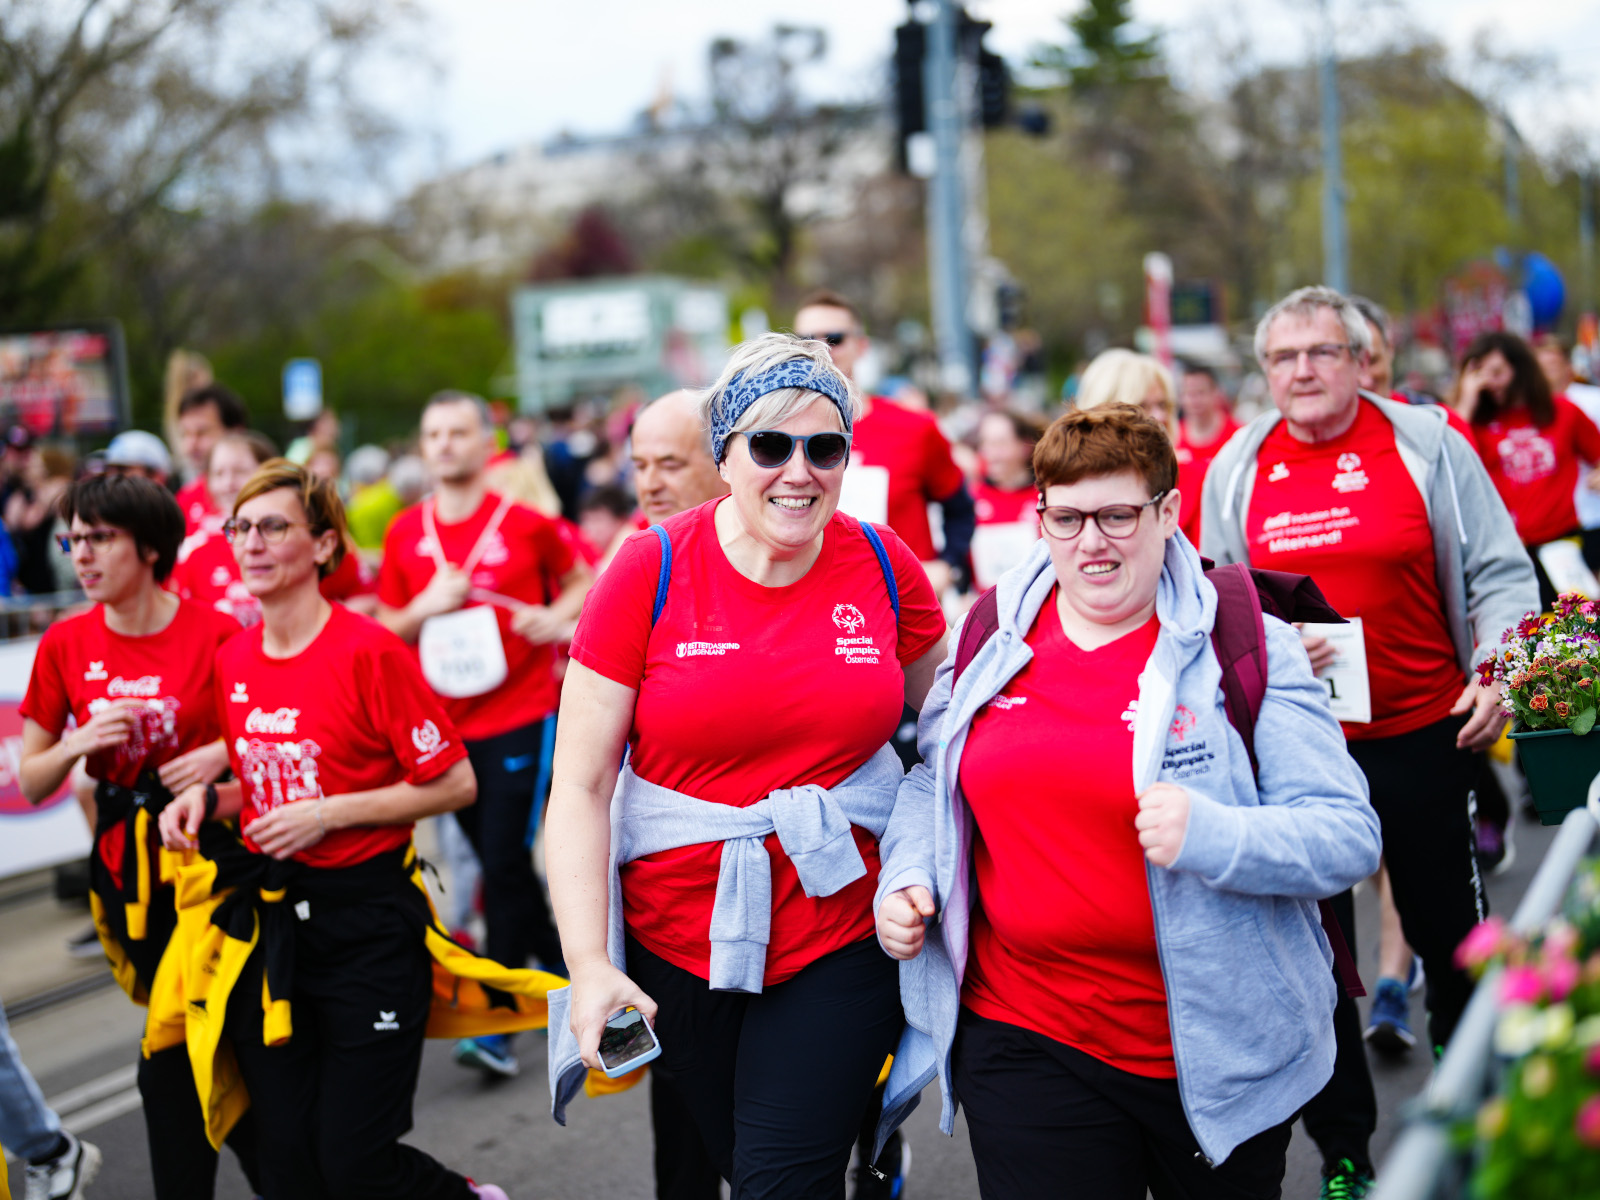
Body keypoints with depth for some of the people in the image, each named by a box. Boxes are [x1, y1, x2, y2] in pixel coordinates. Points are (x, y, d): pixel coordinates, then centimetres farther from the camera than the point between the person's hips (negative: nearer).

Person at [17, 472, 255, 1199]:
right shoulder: (65, 645, 1)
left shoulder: (214, 634, -10)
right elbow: (31, 781, 6)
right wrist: (79, 743, -13)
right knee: (177, 1034, 8)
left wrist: (226, 753, -17)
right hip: (126, 860, 3)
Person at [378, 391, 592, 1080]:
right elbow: (385, 630, 11)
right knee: (500, 863, 14)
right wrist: (427, 608, -9)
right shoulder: (405, 533, 5)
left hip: (522, 717, -4)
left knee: (506, 862, -10)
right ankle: (565, 973, 34)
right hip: (446, 724, 5)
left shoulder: (525, 520, -4)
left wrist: (555, 617, -9)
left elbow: (579, 579, 11)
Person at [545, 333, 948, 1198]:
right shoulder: (651, 570, -9)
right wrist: (589, 965, -17)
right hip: (678, 942, 1)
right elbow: (579, 785, -10)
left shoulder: (883, 567, -3)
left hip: (842, 928, 0)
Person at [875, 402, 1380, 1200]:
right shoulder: (990, 640, 4)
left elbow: (1348, 837, -11)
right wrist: (907, 877, 1)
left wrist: (1212, 834, -27)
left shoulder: (1248, 648, -7)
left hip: (1216, 1054, -1)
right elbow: (931, 782, 20)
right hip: (1023, 1040, 2)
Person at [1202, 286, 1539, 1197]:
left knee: (1451, 932, 12)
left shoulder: (1426, 442, -3)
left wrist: (1496, 670, -11)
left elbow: (1496, 572, 0)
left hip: (1424, 732, -1)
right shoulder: (1236, 469, 3)